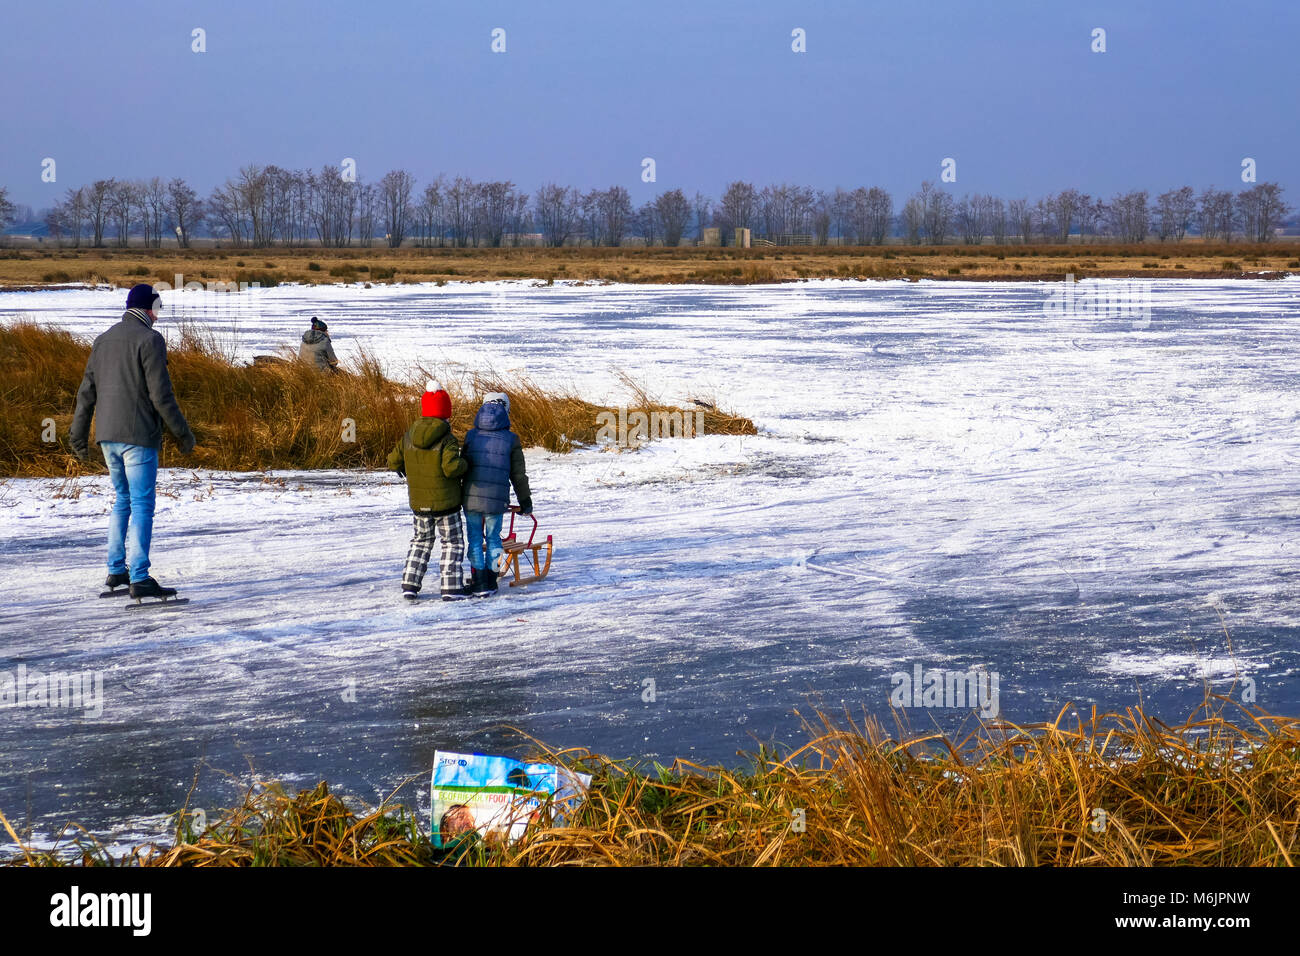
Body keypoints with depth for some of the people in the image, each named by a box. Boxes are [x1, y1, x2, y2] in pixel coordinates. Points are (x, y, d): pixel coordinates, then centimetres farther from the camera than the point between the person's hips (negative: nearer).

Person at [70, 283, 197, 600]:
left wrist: (79, 436, 19)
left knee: (123, 500, 19)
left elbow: (86, 392, 14)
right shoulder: (150, 340, -10)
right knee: (142, 505, -5)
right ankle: (139, 579, -9)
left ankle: (116, 571, 21)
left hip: (108, 437, 7)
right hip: (138, 436, -7)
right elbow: (161, 395, -14)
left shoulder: (103, 340, 12)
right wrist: (183, 433, -7)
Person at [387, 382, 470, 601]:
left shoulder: (408, 437, 0)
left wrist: (405, 470, 26)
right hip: (446, 502, -5)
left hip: (418, 502, 5)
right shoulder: (447, 440, -17)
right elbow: (451, 467, -28)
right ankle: (451, 588, 2)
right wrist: (465, 464, -8)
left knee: (420, 541, 20)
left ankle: (410, 584, 15)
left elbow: (393, 462, 7)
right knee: (452, 543, 7)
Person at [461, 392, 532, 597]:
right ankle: (490, 583, 12)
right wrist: (526, 502, 16)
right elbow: (518, 475, 5)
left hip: (471, 497, 1)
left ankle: (479, 584, 3)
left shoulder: (471, 436, 5)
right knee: (493, 539, 11)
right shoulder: (511, 439, 1)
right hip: (497, 500, -1)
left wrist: (460, 495, 24)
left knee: (475, 539, 7)